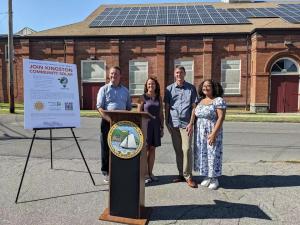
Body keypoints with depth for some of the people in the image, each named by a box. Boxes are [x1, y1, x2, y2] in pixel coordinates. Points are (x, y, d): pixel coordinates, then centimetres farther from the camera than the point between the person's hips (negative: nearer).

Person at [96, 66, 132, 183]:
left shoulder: (125, 90, 14)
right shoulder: (104, 89, 3)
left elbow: (129, 107, 17)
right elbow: (99, 107, -6)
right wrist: (109, 119, -19)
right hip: (107, 122, -3)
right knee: (106, 148, 3)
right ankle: (106, 172, 15)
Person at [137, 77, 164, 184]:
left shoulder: (159, 98, 10)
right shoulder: (143, 97, -1)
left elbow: (161, 114, 11)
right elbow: (139, 113, -3)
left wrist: (162, 127, 8)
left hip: (155, 125, 4)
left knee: (152, 149, 9)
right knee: (145, 149, -1)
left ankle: (150, 173, 19)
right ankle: (145, 174, 8)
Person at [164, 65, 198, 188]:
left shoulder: (191, 88, 3)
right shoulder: (169, 89, 8)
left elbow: (194, 107, 0)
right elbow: (166, 107, 9)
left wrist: (191, 123, -7)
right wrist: (167, 123, 3)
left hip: (186, 123, -2)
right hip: (174, 123, 3)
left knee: (186, 149, -7)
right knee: (177, 150, 9)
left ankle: (188, 176, 4)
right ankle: (181, 174, 21)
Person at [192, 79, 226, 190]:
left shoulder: (218, 100, -8)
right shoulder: (200, 101, 11)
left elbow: (221, 117, -15)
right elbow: (195, 114, 15)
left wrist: (214, 133, -21)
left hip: (212, 133, -6)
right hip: (200, 134, 6)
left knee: (213, 154, 1)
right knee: (202, 154, 10)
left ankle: (214, 179, 16)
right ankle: (207, 177, 24)